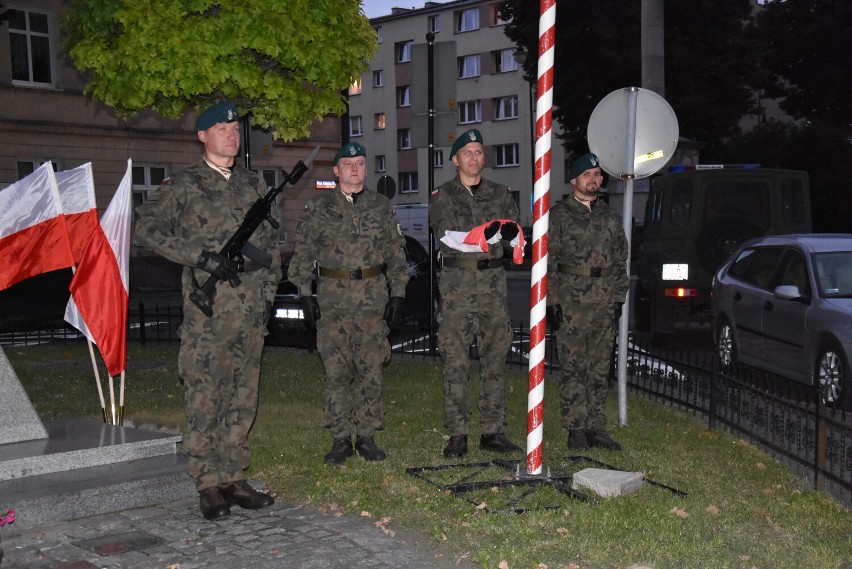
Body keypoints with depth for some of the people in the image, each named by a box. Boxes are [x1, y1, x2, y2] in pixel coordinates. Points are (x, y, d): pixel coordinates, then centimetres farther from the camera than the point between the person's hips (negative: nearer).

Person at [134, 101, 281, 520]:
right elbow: (147, 228, -6)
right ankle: (208, 485, 6)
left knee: (243, 396, 8)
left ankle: (233, 478, 17)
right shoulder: (185, 184, 1)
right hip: (207, 306, -5)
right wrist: (202, 257, -14)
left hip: (251, 305, 5)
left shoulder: (254, 184, 16)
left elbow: (272, 240, 19)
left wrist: (268, 290, 10)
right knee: (204, 396, -3)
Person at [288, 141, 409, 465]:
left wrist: (397, 293, 5)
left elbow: (396, 253, 12)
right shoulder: (318, 209, 6)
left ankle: (367, 436, 14)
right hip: (332, 299, -1)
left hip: (374, 299, 1)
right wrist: (305, 294, -2)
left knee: (372, 370, 3)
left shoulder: (381, 207, 11)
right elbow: (303, 254, 5)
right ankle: (340, 439, 10)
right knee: (336, 371, 0)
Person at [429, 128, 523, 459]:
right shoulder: (442, 197, 6)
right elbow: (448, 234, -10)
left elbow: (516, 230, 5)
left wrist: (509, 230, -19)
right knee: (456, 362, -3)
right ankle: (457, 435, 4)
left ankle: (493, 431, 13)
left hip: (493, 282, 3)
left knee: (495, 358, 5)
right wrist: (487, 232, -22)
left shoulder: (500, 194, 15)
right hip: (457, 283, -3)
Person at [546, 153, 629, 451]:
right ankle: (576, 429, 5)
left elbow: (620, 261, 18)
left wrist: (619, 298, 11)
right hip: (570, 303, -5)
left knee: (600, 369, 8)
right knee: (573, 368, -2)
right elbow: (547, 262, -4)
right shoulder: (559, 215, 0)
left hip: (605, 303, 5)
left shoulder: (610, 217, 16)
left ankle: (596, 426, 17)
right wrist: (552, 301, -10)